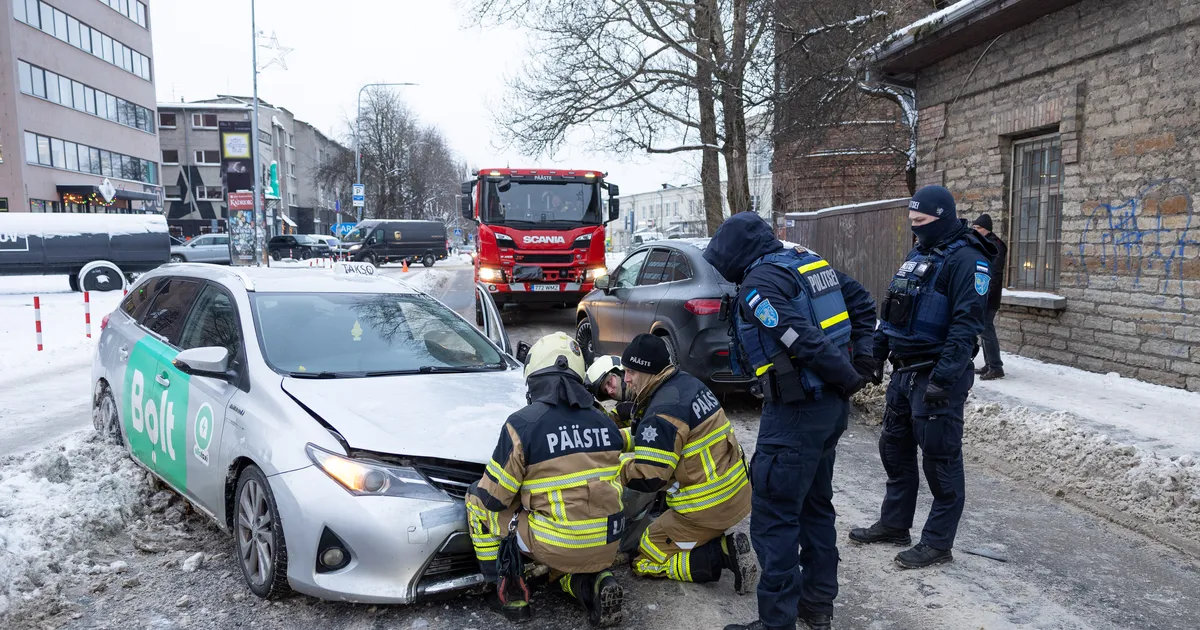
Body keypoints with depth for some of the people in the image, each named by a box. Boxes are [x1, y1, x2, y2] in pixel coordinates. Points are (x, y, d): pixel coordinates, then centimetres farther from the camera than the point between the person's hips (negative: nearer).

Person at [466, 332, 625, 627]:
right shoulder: (605, 423, 6)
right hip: (606, 546, 6)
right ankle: (593, 584, 6)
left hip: (556, 546, -6)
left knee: (478, 498, 13)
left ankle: (510, 594, 14)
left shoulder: (523, 424, -12)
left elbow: (492, 497, -5)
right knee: (565, 561, 39)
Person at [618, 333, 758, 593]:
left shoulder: (663, 413, -22)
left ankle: (722, 557, -9)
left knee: (645, 561, 5)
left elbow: (648, 478, -24)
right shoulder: (688, 382, 6)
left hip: (708, 508, -9)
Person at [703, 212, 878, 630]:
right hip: (832, 405, 10)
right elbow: (863, 303, 18)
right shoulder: (810, 263, 11)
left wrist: (847, 378, -10)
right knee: (815, 504, 19)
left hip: (797, 411, -10)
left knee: (774, 517, -2)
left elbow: (805, 342, -24)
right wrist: (863, 358, 11)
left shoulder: (758, 284, -16)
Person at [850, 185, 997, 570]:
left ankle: (938, 543, 12)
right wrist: (875, 354, 17)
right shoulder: (918, 255, 15)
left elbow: (966, 323, -23)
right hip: (904, 373, 9)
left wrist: (944, 378, -28)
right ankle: (894, 524, 32)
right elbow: (893, 311, 21)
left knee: (940, 459, 1)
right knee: (894, 448, 17)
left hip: (936, 377, -9)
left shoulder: (966, 259, -14)